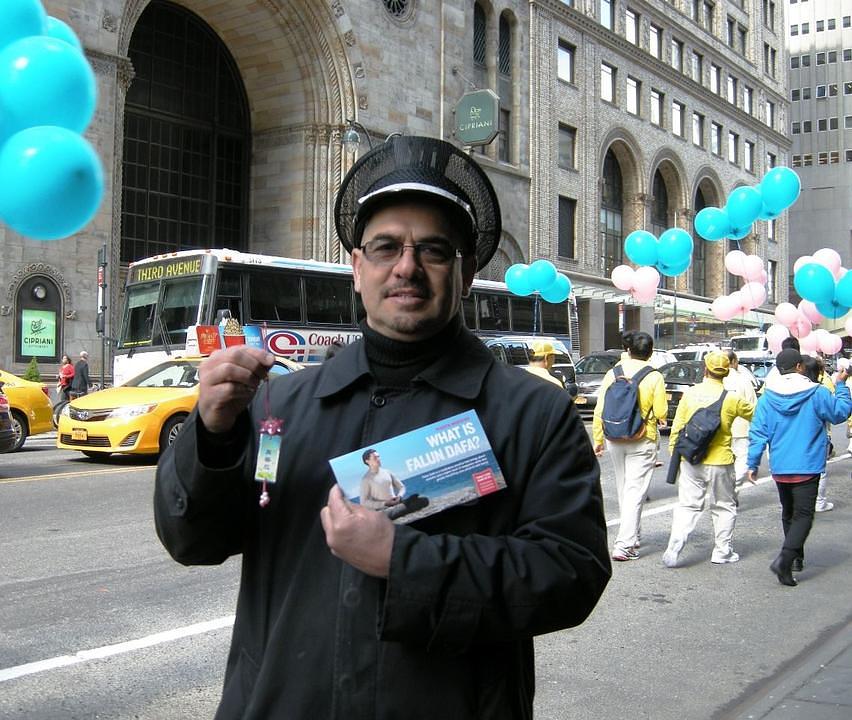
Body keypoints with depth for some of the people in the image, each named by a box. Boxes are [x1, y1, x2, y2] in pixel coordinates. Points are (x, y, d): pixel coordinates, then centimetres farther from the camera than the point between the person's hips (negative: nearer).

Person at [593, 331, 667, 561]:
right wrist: (660, 421, 13)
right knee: (635, 492, -2)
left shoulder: (612, 374, 0)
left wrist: (598, 440, 9)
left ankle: (631, 537, 31)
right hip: (642, 442, -4)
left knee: (622, 489, 17)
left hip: (615, 440, 4)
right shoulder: (654, 377, -9)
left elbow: (600, 410, 0)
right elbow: (661, 412, -11)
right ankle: (624, 545, -9)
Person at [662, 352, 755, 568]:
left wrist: (675, 454, 10)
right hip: (720, 461, -1)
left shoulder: (690, 394, -4)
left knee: (687, 506, 7)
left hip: (691, 461, 2)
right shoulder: (732, 399, -8)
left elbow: (676, 428, -1)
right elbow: (754, 414, 11)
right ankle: (722, 551, 20)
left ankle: (673, 548, -6)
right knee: (724, 507, 16)